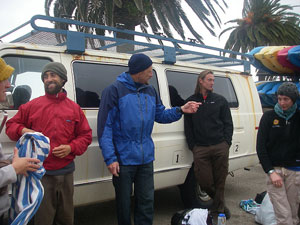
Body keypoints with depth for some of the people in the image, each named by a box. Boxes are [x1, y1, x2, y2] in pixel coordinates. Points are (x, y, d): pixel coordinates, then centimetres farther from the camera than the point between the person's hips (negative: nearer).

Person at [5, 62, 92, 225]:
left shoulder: (74, 108, 8)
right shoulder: (31, 106, 4)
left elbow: (86, 136, 10)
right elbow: (11, 125, 11)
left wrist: (71, 148, -8)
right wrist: (22, 130, -12)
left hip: (66, 173, 2)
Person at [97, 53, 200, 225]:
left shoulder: (150, 91, 8)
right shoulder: (115, 90, -11)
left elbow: (160, 115, 17)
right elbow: (105, 126, -13)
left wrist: (180, 110, -1)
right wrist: (110, 158, -18)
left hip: (146, 158, 5)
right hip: (123, 158, -5)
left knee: (147, 200, 11)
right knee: (124, 202, 11)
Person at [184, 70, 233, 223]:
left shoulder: (220, 100, 13)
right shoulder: (190, 101, 11)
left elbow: (228, 123, 11)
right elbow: (188, 127, 10)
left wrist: (226, 142, -1)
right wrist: (192, 146, 3)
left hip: (220, 147, 0)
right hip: (200, 149, 0)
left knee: (220, 180, 2)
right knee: (204, 181, -2)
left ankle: (216, 209, 17)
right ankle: (220, 205, 24)